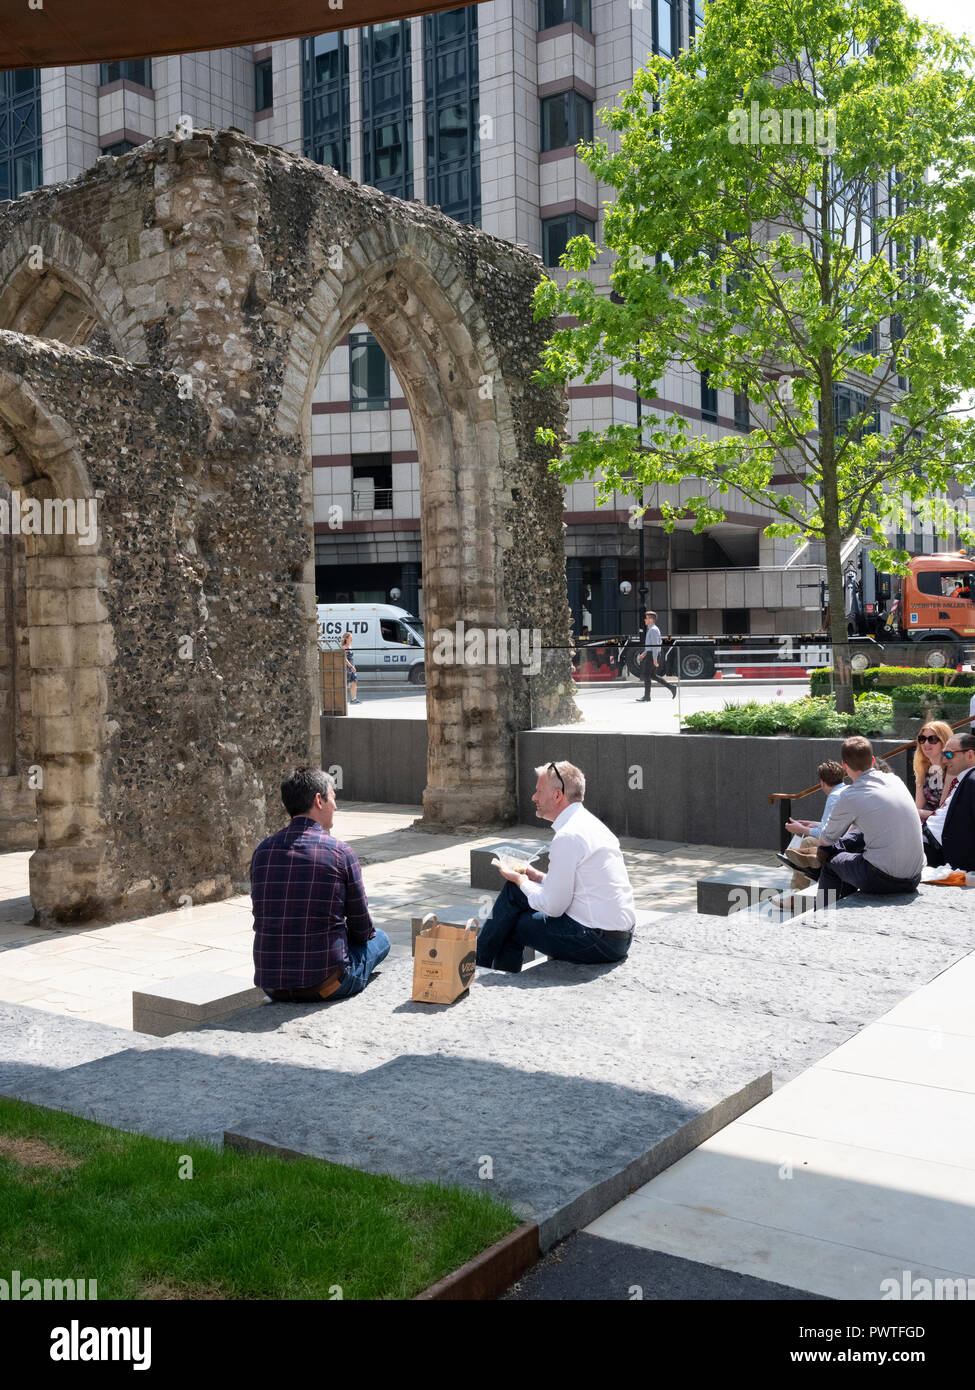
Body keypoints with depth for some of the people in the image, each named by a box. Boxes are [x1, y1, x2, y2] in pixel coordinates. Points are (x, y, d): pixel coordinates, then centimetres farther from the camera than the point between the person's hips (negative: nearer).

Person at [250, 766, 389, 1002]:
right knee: (379, 939, 23)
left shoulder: (263, 850, 2)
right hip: (324, 985, -5)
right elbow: (362, 929, 0)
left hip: (271, 986, 6)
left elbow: (263, 919, 13)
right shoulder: (339, 852, -10)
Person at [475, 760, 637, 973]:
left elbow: (553, 907, -15)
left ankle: (477, 962, 20)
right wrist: (538, 877, 15)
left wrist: (521, 881, 1)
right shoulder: (592, 823, 12)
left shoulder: (567, 837, -18)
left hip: (599, 942, -10)